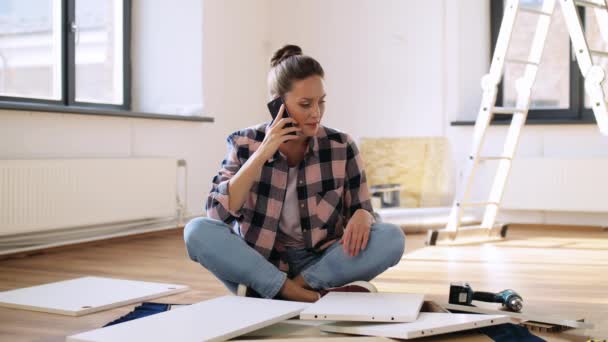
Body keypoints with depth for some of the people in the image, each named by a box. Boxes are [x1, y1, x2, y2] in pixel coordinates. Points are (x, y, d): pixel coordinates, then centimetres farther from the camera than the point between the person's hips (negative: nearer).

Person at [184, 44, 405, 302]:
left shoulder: (341, 147, -4)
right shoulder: (245, 144, -5)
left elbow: (361, 209, 2)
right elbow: (218, 213, -14)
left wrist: (361, 216, -23)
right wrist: (262, 154, -20)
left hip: (322, 263, 1)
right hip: (258, 261, 0)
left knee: (392, 238, -23)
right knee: (197, 231, -27)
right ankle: (310, 294, -30)